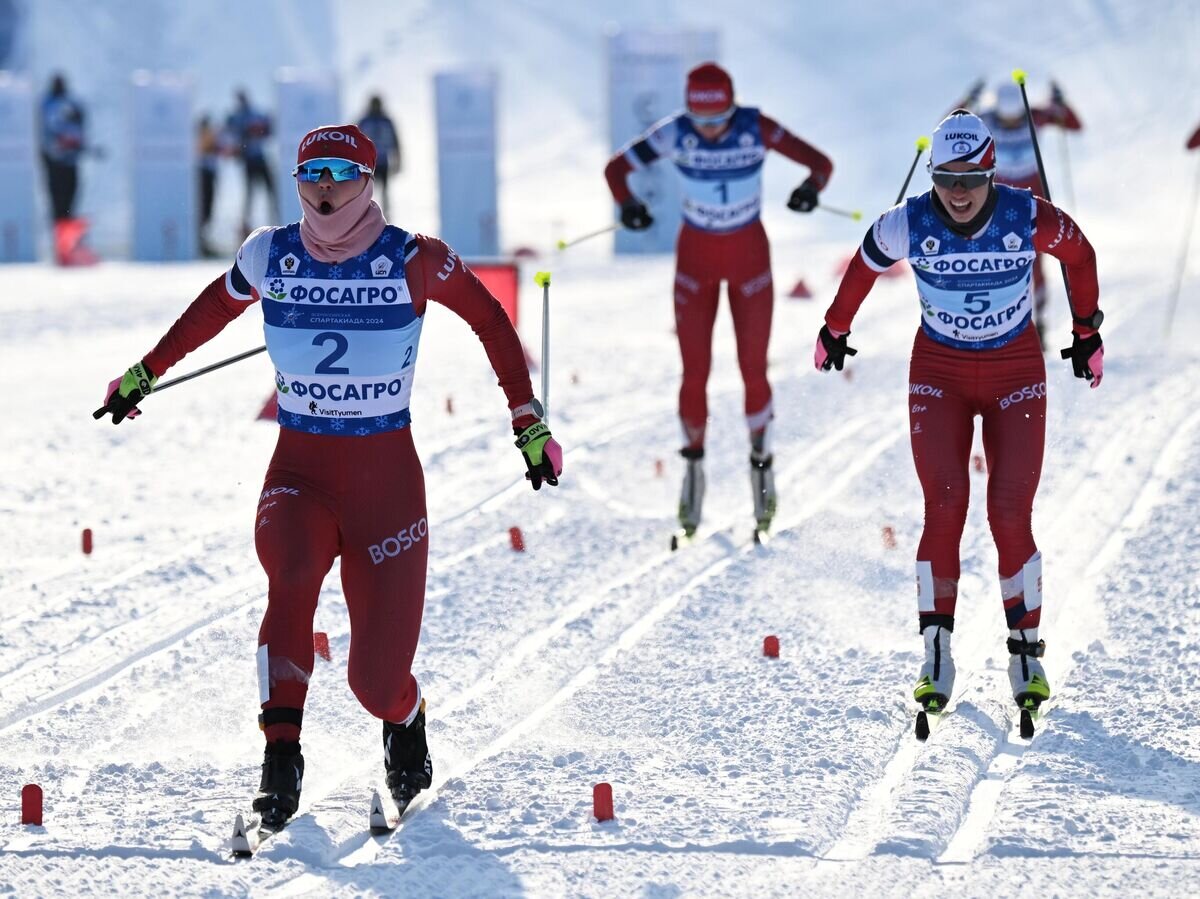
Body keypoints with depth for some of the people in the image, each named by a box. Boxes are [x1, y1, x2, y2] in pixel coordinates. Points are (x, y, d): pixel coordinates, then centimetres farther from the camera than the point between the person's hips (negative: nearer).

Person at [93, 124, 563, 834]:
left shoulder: (413, 261, -7)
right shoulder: (271, 256, 1)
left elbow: (490, 321, 5)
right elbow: (215, 308, 20)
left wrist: (530, 425, 4)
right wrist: (146, 375, 28)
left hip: (386, 473, -1)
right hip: (298, 467, 2)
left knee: (378, 675, -6)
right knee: (293, 576, -33)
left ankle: (406, 726, 31)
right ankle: (282, 756, -27)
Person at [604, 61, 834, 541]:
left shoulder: (757, 128, -19)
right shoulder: (675, 133, -17)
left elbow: (820, 163, -16)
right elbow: (617, 168, -10)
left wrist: (812, 186, -39)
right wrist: (628, 203, -31)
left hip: (749, 256, 0)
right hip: (696, 255, 1)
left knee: (753, 370, 0)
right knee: (695, 372, -1)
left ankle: (761, 461, 22)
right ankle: (694, 466, 19)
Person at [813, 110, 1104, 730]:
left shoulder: (1030, 219, -16)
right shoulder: (908, 225, -15)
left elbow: (1080, 255, 4)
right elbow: (863, 267, 6)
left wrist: (1089, 334, 13)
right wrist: (834, 331, 19)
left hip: (1016, 375, 0)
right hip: (938, 372, 0)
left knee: (1011, 514, -9)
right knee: (944, 508, -14)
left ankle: (1026, 652, 2)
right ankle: (936, 656, -8)